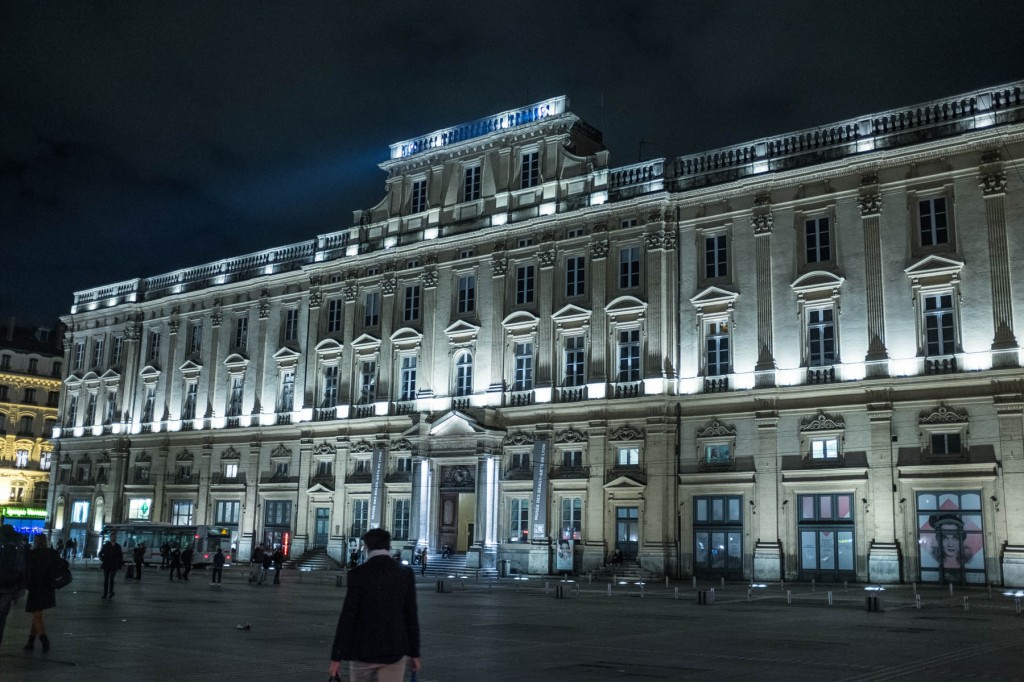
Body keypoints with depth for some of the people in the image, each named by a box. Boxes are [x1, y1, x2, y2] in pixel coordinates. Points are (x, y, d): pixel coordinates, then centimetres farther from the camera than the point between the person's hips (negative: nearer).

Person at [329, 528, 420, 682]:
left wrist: (336, 656, -5)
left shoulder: (357, 574, -10)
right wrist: (414, 653, 9)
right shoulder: (406, 573, -2)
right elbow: (411, 616, 1)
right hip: (395, 651, 1)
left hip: (363, 650, -1)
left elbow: (347, 617, -11)